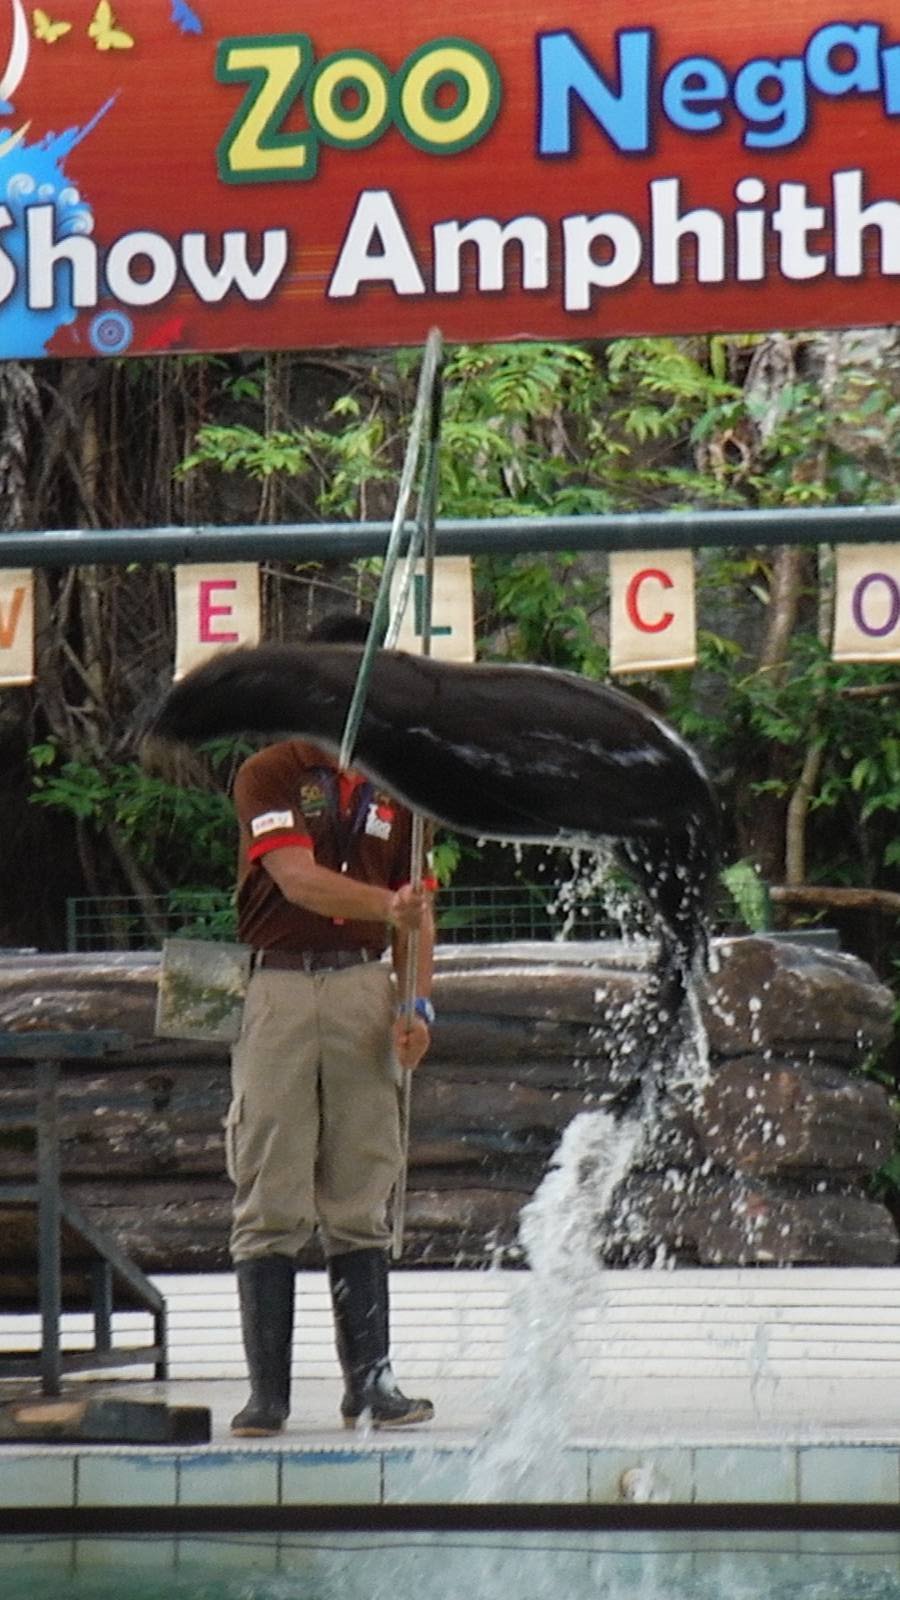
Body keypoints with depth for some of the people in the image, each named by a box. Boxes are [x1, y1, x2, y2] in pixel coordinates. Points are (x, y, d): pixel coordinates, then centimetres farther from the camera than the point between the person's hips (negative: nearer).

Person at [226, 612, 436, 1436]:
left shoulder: (396, 790, 14)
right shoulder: (271, 774, 0)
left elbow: (416, 911, 14)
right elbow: (297, 879, -15)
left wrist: (418, 1005, 0)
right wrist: (385, 904, -31)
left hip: (365, 987, 4)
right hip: (280, 988, -4)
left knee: (361, 1203, 5)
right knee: (270, 1203, -4)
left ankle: (371, 1382, 6)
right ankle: (268, 1391, -3)